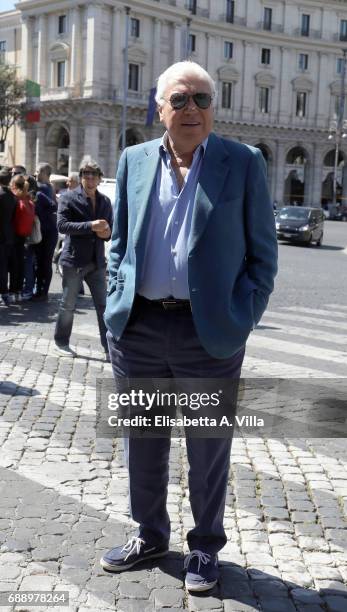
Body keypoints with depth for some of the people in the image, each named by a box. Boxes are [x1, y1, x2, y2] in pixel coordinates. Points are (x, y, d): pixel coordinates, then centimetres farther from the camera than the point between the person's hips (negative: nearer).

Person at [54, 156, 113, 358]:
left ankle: (109, 347, 9)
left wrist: (107, 233, -7)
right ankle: (62, 342, 24)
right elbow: (62, 225, -15)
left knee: (103, 305, 4)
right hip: (74, 260, -4)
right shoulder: (69, 198, -4)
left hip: (97, 261, 4)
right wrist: (90, 226, -24)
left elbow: (111, 228, 18)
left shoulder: (105, 201, 11)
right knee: (68, 305, 7)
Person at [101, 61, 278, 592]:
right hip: (138, 329, 3)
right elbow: (119, 243, 14)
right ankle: (150, 535, 37)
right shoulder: (133, 161, 7)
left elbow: (263, 252, 0)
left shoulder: (243, 163, -2)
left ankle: (206, 546, 31)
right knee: (142, 443, 16)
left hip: (210, 333, -3)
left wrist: (241, 320, -8)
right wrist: (118, 305, 3)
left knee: (208, 449, 11)